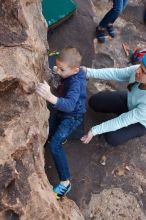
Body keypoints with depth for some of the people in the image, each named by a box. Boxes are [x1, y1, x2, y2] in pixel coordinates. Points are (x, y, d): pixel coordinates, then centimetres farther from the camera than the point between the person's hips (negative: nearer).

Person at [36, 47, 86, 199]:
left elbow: (70, 105, -55)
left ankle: (65, 182, -12)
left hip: (73, 116, -9)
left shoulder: (76, 83, -34)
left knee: (55, 145, -21)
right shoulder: (71, 72, -9)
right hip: (62, 112, 9)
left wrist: (50, 97, -70)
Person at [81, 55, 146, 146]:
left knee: (112, 138, -19)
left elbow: (122, 121, -35)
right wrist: (88, 72, -30)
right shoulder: (138, 70, -32)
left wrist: (94, 131, -29)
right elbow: (115, 73, -20)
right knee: (94, 101, -5)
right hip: (129, 101, 5)